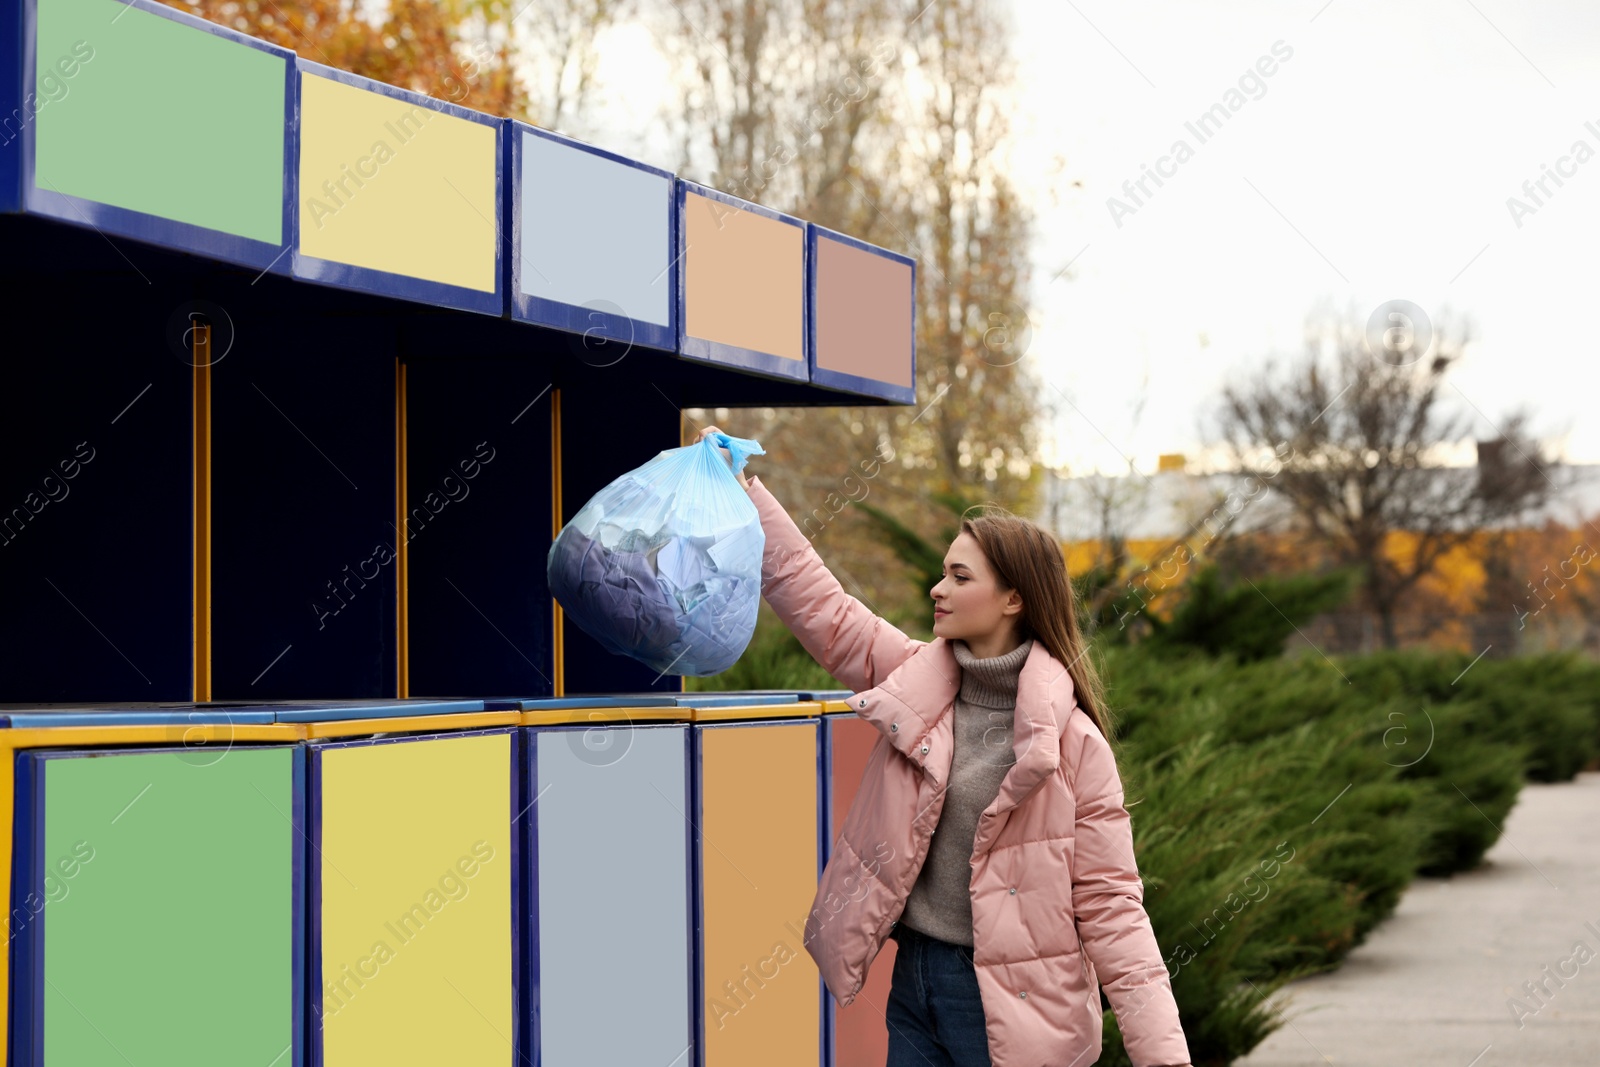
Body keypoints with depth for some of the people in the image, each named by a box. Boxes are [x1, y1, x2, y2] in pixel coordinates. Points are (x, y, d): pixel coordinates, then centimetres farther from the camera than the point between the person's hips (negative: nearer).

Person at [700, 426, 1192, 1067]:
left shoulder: (1071, 740, -12)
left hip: (1009, 1001, -5)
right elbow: (819, 604, 9)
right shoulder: (915, 681, 4)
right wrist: (744, 488, 7)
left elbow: (1108, 904, -13)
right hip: (914, 976, 6)